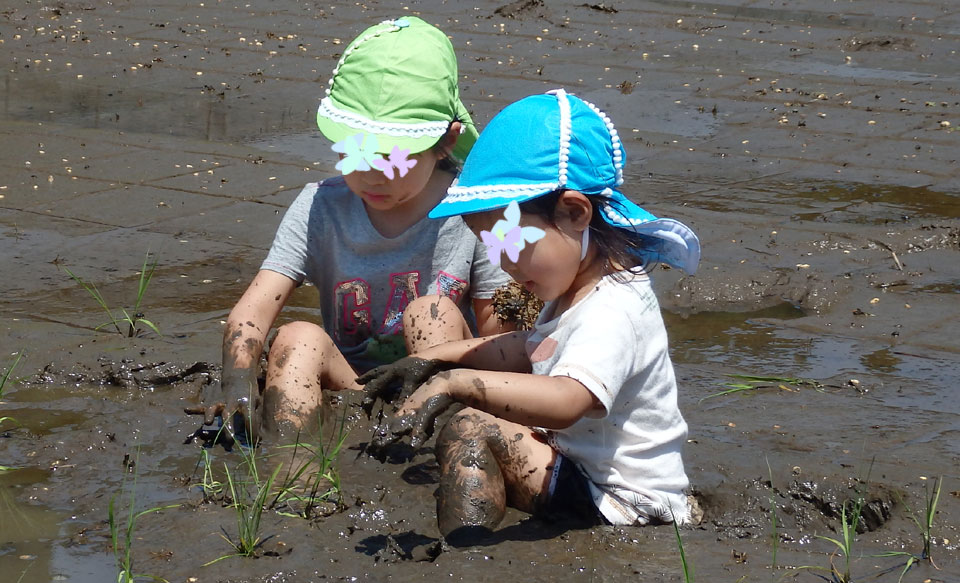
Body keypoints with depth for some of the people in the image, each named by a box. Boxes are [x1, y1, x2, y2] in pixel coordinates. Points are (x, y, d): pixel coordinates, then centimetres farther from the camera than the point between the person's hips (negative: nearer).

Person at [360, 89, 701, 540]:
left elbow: (568, 401, -44)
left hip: (625, 510, -11)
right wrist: (434, 357, 21)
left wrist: (455, 382, -47)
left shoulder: (614, 311, -25)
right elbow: (527, 351, 29)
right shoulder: (575, 291, 10)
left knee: (469, 435, -21)